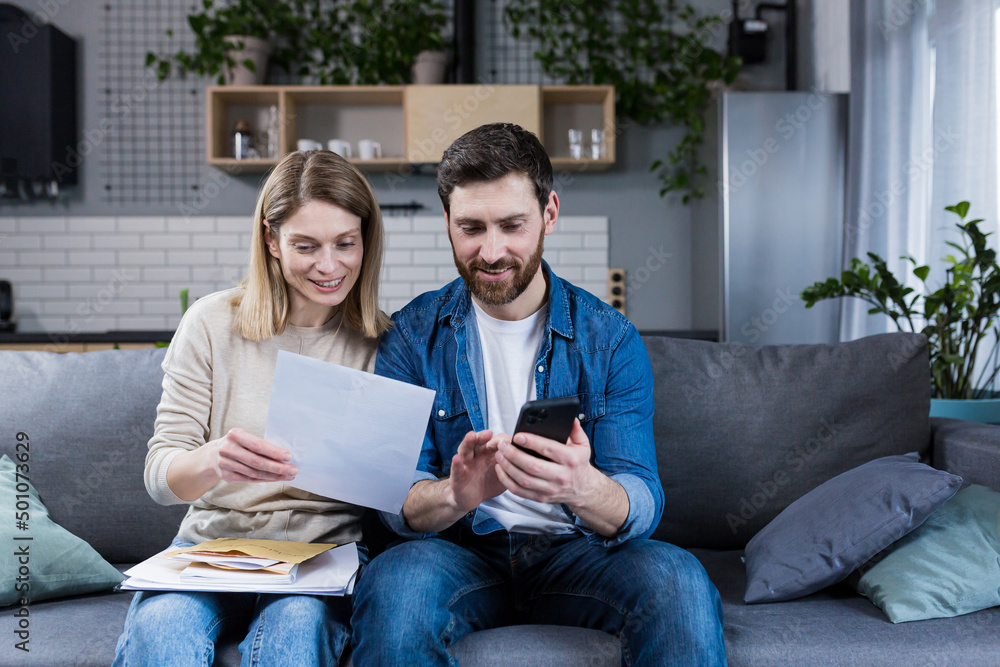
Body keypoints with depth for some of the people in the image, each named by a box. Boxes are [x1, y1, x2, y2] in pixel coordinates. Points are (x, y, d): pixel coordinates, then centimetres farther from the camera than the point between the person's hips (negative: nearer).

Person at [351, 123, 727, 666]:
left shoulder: (612, 340, -2)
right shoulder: (412, 336, -1)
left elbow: (642, 505, -9)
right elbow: (395, 500, -5)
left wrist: (583, 488, -34)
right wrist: (455, 495, -30)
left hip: (575, 554, 1)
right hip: (462, 553, 0)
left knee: (677, 580, -30)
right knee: (394, 583, -33)